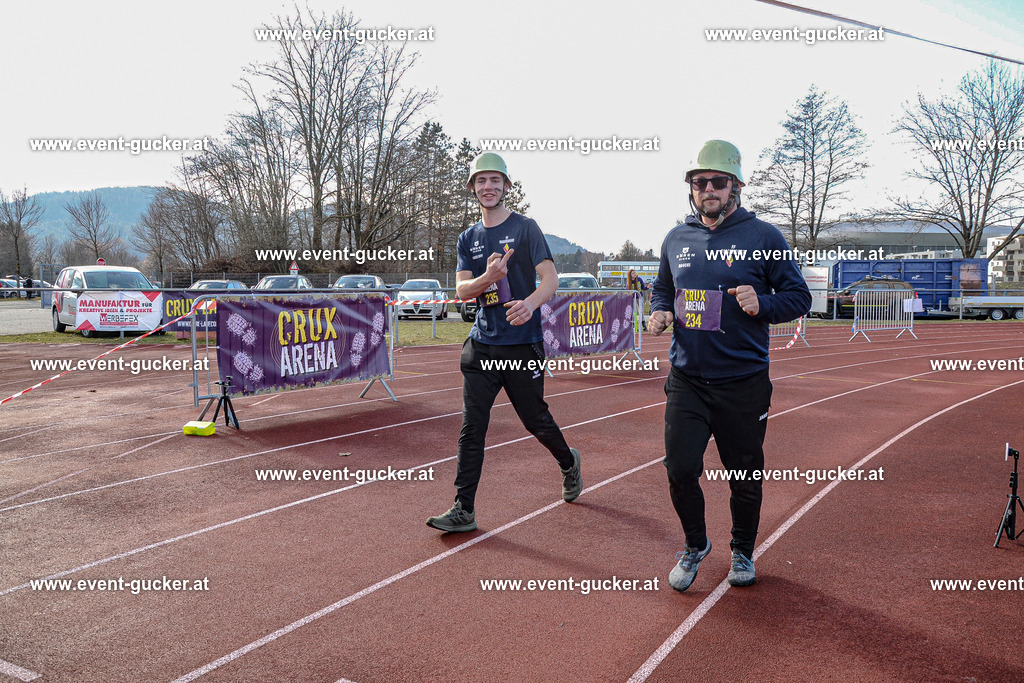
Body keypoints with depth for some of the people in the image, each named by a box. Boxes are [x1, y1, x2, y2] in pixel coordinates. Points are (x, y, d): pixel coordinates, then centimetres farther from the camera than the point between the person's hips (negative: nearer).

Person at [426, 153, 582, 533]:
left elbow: (550, 278, -8)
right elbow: (461, 290, 4)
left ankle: (569, 463, 38)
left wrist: (530, 303, -30)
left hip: (523, 344, -3)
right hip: (482, 345, 4)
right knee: (472, 427, -2)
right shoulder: (468, 239, 13)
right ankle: (463, 510, 3)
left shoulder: (525, 228, -1)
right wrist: (488, 277, -18)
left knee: (535, 420, 7)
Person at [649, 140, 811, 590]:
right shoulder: (676, 239, 9)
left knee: (745, 477, 10)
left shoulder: (764, 237, -3)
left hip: (744, 383, -2)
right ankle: (695, 545, 22)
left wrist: (761, 304, -19)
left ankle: (742, 551, 35)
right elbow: (662, 289, 23)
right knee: (680, 468, -5)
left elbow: (799, 298, 0)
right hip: (686, 379, 2)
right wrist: (659, 312, 1)